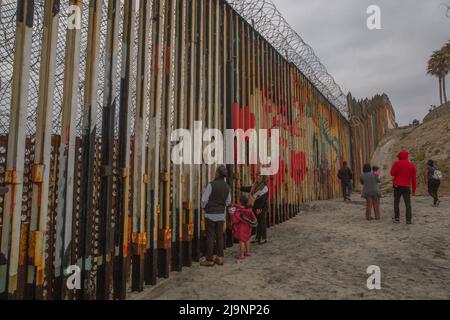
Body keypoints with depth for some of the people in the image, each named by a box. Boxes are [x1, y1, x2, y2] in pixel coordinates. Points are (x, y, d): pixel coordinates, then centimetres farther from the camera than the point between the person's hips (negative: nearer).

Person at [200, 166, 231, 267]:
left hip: (211, 214, -5)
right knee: (220, 236, 13)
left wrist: (204, 207, 7)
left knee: (210, 237, 3)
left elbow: (204, 200, -12)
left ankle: (209, 259, 9)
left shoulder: (212, 185, -16)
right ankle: (220, 257, 20)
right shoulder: (226, 186, 2)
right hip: (221, 214, 5)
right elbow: (228, 202, 11)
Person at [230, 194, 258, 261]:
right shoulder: (249, 209, -5)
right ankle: (247, 252, 34)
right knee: (247, 239, 21)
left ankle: (241, 255, 12)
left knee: (241, 241, 3)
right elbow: (252, 217, 5)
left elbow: (235, 220, -25)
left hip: (241, 228, -7)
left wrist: (233, 214, -15)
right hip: (248, 227, 7)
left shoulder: (239, 212, -27)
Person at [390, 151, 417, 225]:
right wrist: (414, 189, 10)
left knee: (396, 202, 8)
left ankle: (397, 218, 6)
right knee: (408, 204, 4)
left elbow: (392, 173, -3)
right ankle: (409, 219, 0)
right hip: (407, 187, 2)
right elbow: (414, 178, 7)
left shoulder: (397, 163, -5)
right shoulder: (412, 165, 7)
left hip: (397, 186, -2)